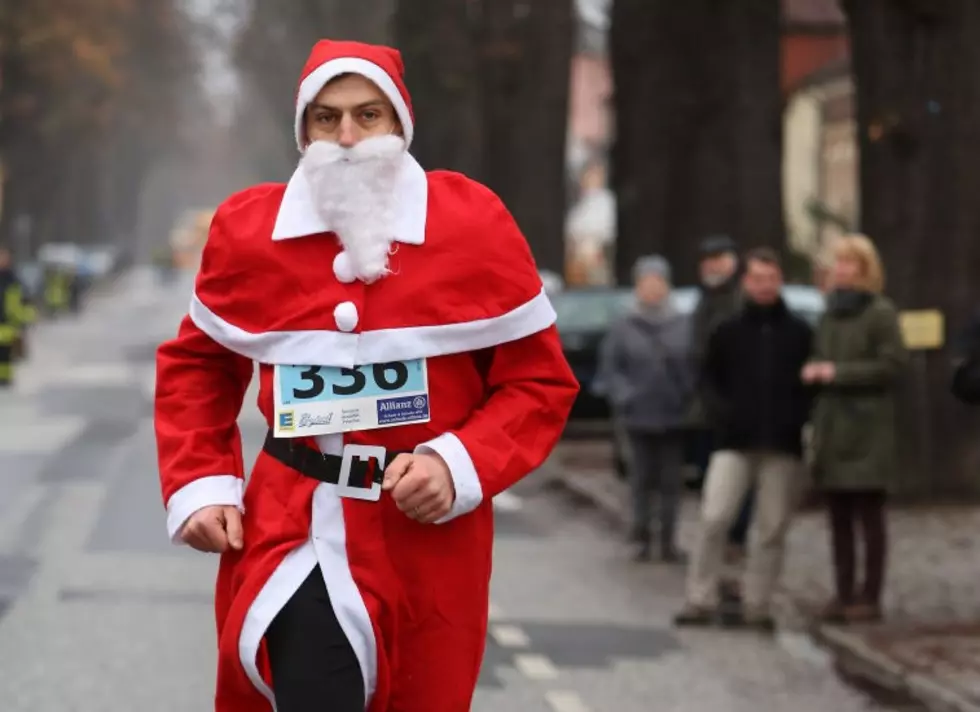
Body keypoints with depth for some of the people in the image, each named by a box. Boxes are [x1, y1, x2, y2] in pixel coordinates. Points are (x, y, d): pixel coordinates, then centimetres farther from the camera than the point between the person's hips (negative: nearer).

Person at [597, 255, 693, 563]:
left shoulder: (683, 326, -1)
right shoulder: (624, 329, 1)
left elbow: (695, 367, -1)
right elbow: (609, 368, 0)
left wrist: (687, 397, -13)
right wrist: (624, 396, -13)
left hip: (674, 418, 0)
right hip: (639, 418, 0)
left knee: (671, 480, 5)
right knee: (642, 478, 6)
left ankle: (668, 539, 13)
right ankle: (642, 536, 15)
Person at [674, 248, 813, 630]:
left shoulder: (799, 333, 6)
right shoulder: (727, 332, 7)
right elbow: (710, 380, 12)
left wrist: (799, 419, -8)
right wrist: (720, 412, -7)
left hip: (782, 445, 0)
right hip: (734, 442, 0)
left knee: (771, 529, 3)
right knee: (714, 519, -9)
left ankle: (755, 605, 10)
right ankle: (700, 601, -1)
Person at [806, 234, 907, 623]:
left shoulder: (881, 313, -6)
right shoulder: (830, 314, 16)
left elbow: (892, 365, -13)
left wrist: (838, 372, -15)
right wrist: (814, 370, 1)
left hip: (867, 429, -7)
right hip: (832, 426, 7)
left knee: (869, 515, -1)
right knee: (839, 515, 7)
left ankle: (870, 597, 3)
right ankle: (844, 593, 13)